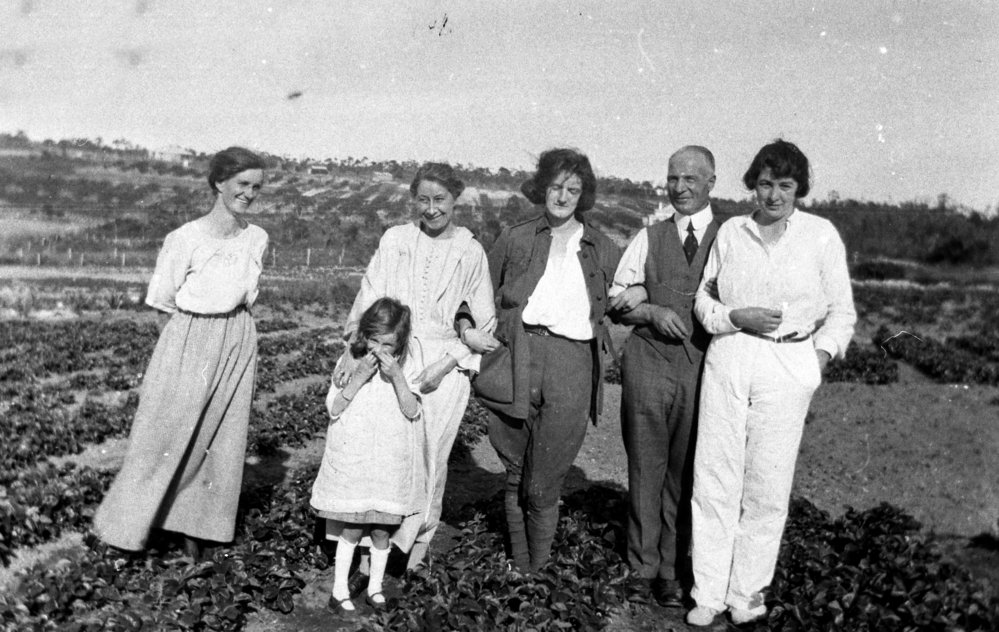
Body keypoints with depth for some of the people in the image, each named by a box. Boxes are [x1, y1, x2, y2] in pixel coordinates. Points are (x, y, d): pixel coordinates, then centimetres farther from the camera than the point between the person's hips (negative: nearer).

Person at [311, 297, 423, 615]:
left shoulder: (404, 370, 0)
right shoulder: (349, 364, -2)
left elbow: (412, 411, -11)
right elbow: (333, 408, -8)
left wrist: (395, 377, -21)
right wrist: (358, 379, -18)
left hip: (390, 464, 1)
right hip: (353, 461, -1)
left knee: (382, 530, 9)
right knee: (351, 529, 3)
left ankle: (375, 587, 26)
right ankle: (340, 590, 15)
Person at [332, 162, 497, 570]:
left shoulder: (470, 252, 3)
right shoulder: (395, 239, 6)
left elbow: (485, 322, 4)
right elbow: (367, 298, 3)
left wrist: (445, 364, -8)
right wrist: (352, 349, -10)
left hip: (444, 362, -1)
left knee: (429, 455, 1)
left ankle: (417, 538, 19)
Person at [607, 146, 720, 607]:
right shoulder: (649, 238, 11)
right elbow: (616, 303, 10)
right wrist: (652, 312, -7)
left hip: (704, 365, -1)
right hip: (649, 361, 1)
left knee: (687, 469, 6)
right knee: (646, 465, 6)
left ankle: (675, 564, 20)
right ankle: (646, 565, 18)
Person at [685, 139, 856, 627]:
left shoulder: (821, 234, 3)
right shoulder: (730, 231, 8)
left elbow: (841, 311, 7)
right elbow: (703, 297, 12)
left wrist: (821, 354, -7)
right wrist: (737, 317, -7)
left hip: (787, 366, -1)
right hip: (727, 359, 2)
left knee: (767, 486, 3)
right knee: (714, 479, 2)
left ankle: (746, 594, 18)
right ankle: (708, 594, 14)